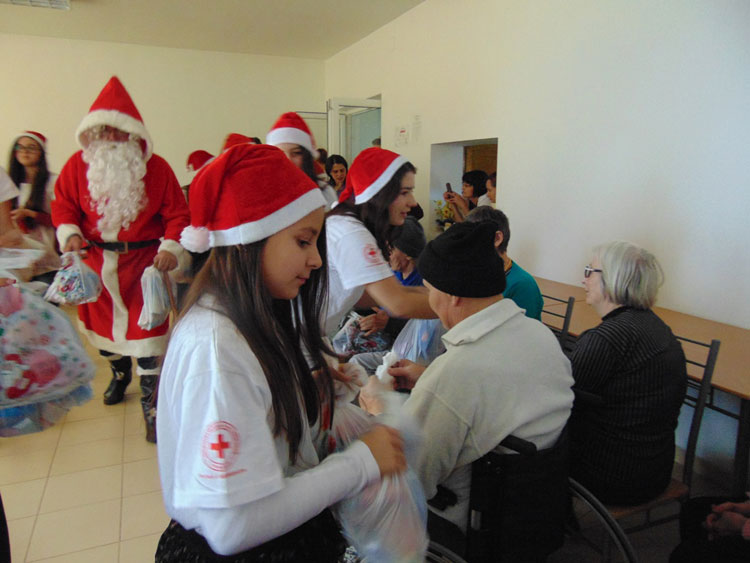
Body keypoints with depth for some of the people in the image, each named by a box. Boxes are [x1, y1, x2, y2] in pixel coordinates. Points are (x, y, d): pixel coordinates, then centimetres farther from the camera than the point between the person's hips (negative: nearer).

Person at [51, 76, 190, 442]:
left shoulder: (156, 168, -8)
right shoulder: (78, 165, 0)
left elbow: (177, 214, -7)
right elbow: (63, 205, 7)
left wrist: (170, 248, -21)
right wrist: (70, 233, -13)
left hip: (142, 261, -4)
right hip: (95, 261, 4)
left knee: (145, 330, -6)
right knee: (101, 320, 20)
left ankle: (151, 406, 5)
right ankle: (120, 374, 49)